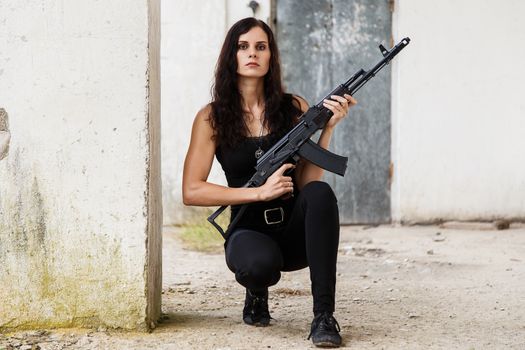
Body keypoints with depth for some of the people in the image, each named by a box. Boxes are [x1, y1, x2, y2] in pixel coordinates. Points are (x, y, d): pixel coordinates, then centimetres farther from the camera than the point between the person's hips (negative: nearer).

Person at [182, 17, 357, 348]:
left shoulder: (295, 109, 2)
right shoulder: (212, 118, -2)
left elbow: (307, 182, -4)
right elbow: (191, 191, -9)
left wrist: (327, 127, -17)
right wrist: (259, 192, -17)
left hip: (295, 230, 2)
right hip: (249, 232, -2)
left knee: (320, 193, -32)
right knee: (260, 262, -38)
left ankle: (324, 316, -31)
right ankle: (256, 294, 3)